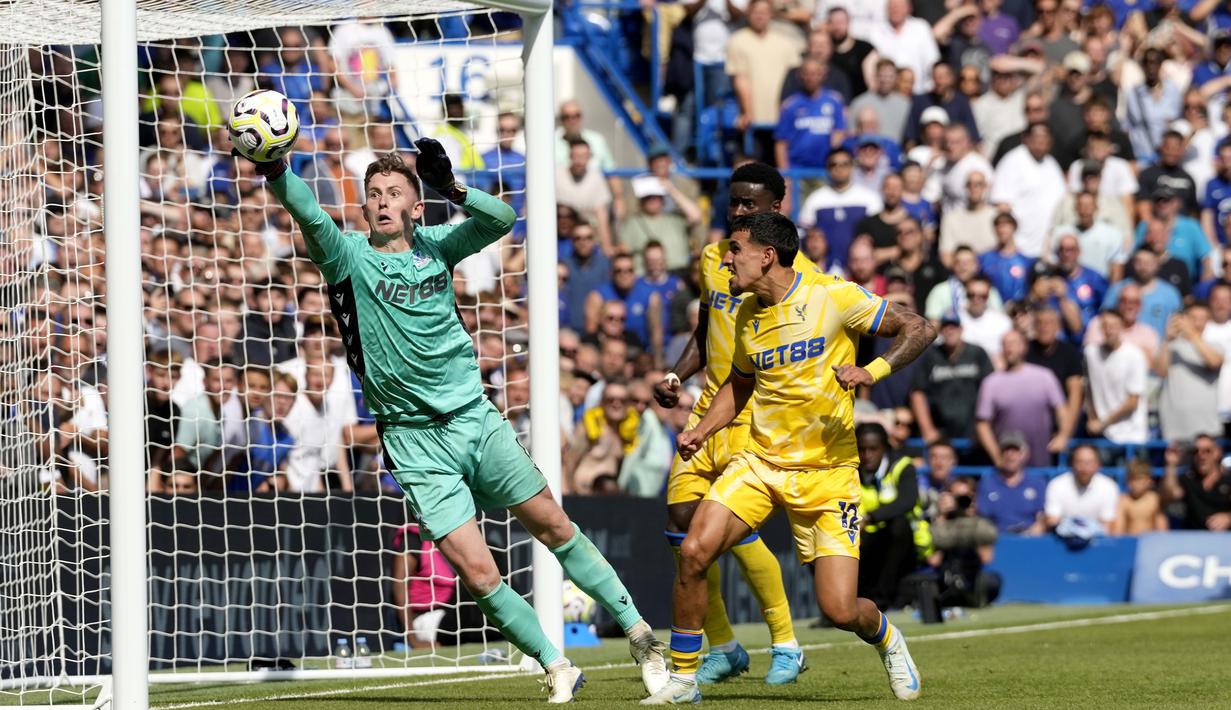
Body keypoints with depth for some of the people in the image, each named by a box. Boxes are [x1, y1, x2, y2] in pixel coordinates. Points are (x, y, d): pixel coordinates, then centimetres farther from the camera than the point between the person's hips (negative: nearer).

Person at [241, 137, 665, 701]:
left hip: (475, 417, 2)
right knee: (478, 574, -9)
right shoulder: (350, 257, -3)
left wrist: (450, 188, -27)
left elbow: (501, 220, -10)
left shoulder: (435, 246, 5)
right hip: (414, 439, -2)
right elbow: (310, 216, -23)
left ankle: (638, 632, 20)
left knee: (554, 526, 6)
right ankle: (557, 669, 7)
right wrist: (275, 172, -41)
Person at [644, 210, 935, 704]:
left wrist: (872, 371, -24)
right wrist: (701, 432, 6)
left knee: (839, 610, -11)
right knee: (694, 552, -17)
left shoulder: (833, 297, -10)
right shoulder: (747, 313, 7)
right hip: (760, 460, 4)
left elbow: (919, 329, -7)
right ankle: (682, 678, 0)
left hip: (827, 472, -4)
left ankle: (885, 637, 27)